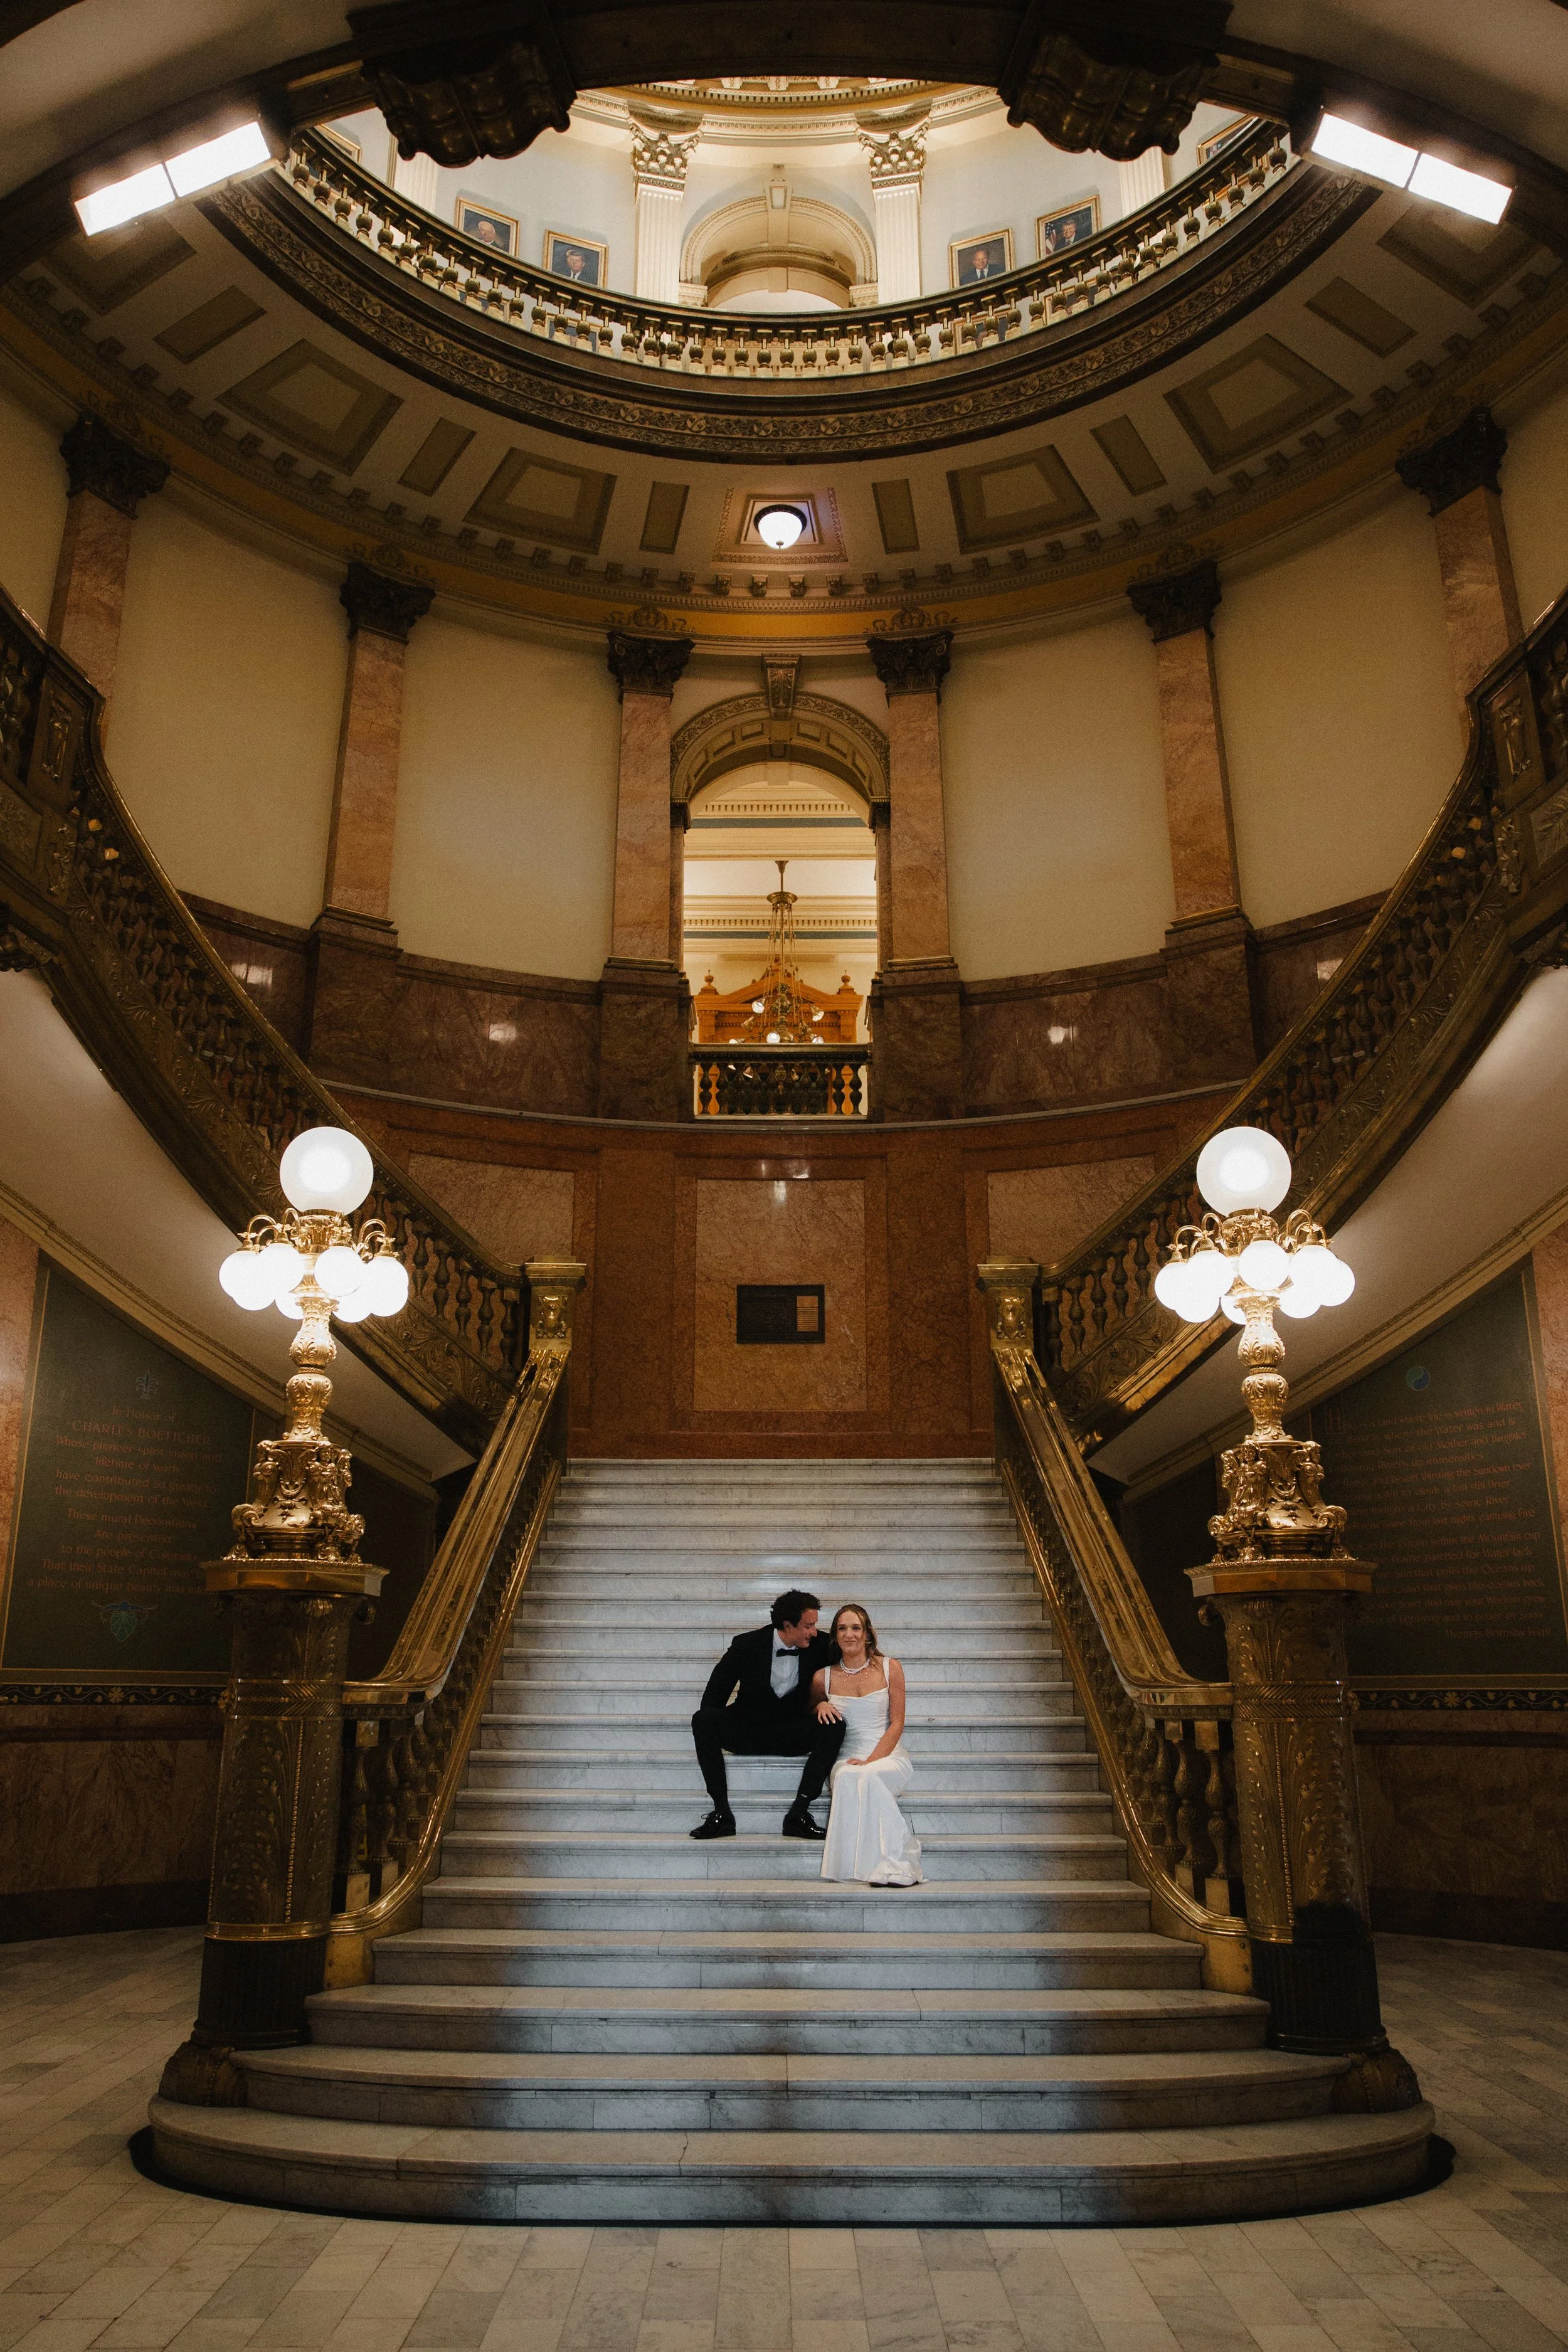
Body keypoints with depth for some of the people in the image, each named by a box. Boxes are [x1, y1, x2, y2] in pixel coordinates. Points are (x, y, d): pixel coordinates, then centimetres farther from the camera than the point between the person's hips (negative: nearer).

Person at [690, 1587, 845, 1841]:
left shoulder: (819, 1645, -5)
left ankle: (798, 1814, -28)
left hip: (792, 1734, 1)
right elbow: (714, 1695, -3)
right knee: (702, 1719, -29)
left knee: (835, 1725, -28)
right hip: (747, 1729, -1)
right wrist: (710, 1724, -17)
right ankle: (722, 1814, -26)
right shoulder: (747, 1645, -9)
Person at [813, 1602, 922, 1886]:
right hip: (848, 1758, 1)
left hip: (889, 1756, -1)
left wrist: (870, 1761, -15)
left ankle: (889, 1866, -30)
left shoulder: (890, 1668, 3)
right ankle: (897, 1866, -33)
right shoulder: (824, 1677, 8)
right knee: (847, 1776, -37)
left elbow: (897, 1724, -1)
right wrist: (820, 1706, 0)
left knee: (863, 1777, -37)